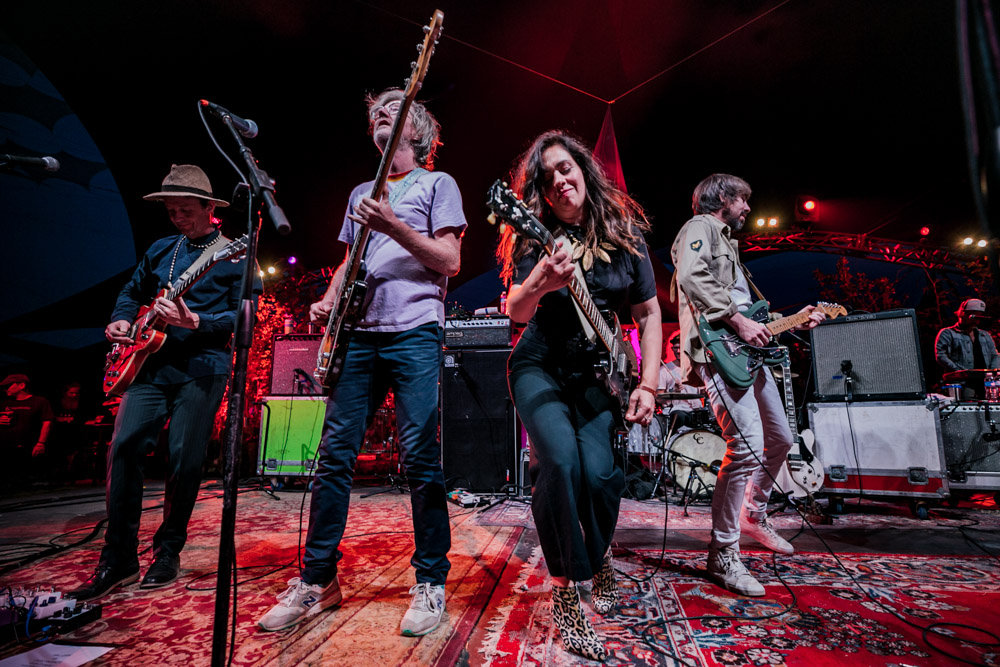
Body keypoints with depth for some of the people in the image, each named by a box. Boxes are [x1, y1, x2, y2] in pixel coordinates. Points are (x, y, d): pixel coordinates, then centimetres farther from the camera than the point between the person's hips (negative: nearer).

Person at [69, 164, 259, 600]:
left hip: (202, 367, -5)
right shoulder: (160, 250, 19)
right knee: (124, 447, -5)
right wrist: (121, 321, 10)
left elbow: (244, 316, -6)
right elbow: (132, 292, 30)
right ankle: (118, 558, 8)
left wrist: (195, 322, -18)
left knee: (185, 459, -4)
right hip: (149, 362, 5)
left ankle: (167, 552, 16)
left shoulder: (234, 255, 2)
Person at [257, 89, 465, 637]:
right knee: (334, 453, 3)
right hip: (359, 332, 6)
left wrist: (395, 228, -14)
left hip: (414, 331, -5)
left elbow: (450, 262, -1)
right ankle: (317, 580, 16)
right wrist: (328, 301, 9)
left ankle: (430, 582, 8)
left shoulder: (438, 183, 10)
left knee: (419, 457, -6)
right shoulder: (362, 193, 27)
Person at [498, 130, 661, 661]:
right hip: (540, 367, -1)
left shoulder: (624, 233, 4)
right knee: (559, 459, -26)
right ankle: (566, 589, -3)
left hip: (600, 373, 2)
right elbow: (515, 311, -15)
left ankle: (599, 557, 18)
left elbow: (649, 314, 7)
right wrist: (538, 285, -38)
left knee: (599, 472, -17)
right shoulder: (534, 237, -3)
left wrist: (648, 385, -2)